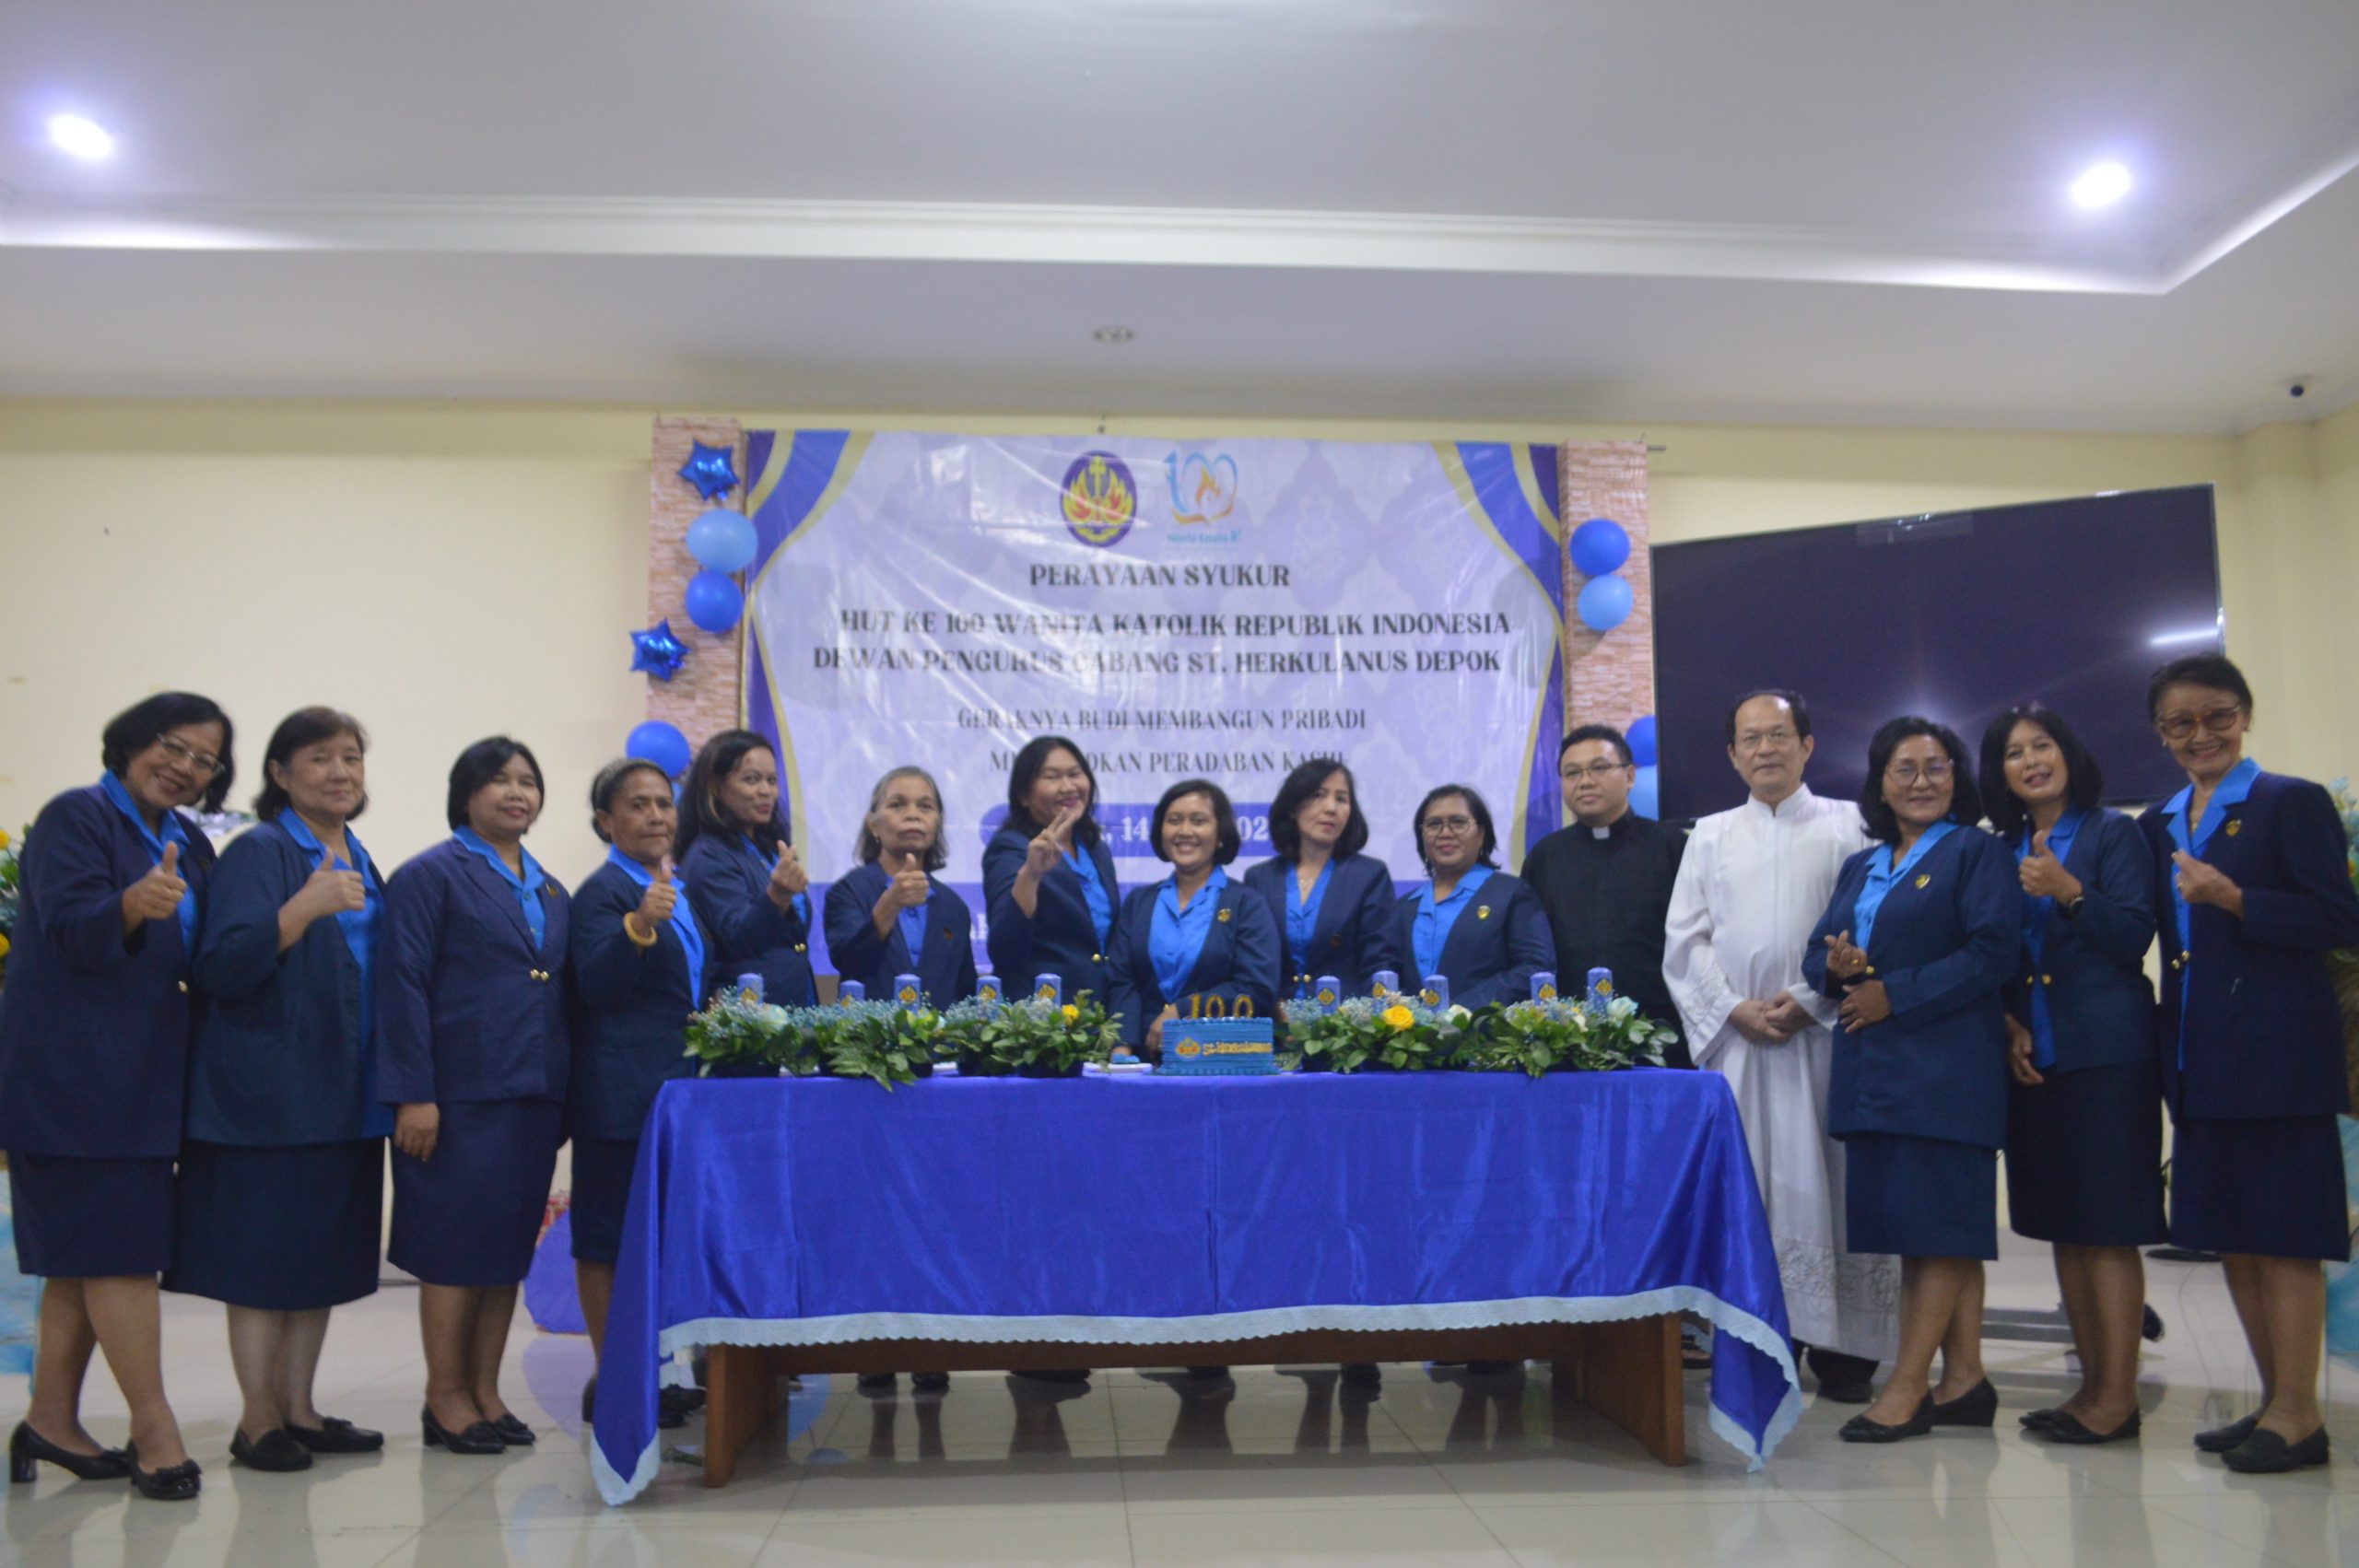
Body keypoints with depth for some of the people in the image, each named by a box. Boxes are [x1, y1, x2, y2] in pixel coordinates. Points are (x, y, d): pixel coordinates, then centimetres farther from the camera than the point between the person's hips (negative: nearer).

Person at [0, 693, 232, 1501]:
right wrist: (134, 904, -38)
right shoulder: (75, 818, -8)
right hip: (75, 1075, -8)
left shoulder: (189, 846, 13)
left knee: (86, 1255, 13)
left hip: (142, 1076, 8)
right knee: (119, 1249, -6)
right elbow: (73, 933, -20)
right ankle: (154, 1430, 0)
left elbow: (203, 955, 12)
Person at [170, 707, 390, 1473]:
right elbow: (221, 968, -18)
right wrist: (304, 907, -30)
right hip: (270, 1089, -7)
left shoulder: (358, 861, 14)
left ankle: (299, 1410, 21)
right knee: (263, 1252, 0)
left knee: (323, 1252, 11)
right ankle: (258, 1419, 11)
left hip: (341, 1090, 7)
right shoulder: (258, 853, -8)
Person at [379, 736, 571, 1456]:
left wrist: (562, 1096, 11)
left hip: (533, 1096, 6)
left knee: (510, 1243, 10)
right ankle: (446, 1399, 14)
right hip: (461, 1094, -6)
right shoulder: (431, 875, -3)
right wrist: (413, 1094, -16)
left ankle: (486, 1390, 21)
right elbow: (403, 987, -9)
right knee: (455, 1242, 1)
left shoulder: (549, 891, 16)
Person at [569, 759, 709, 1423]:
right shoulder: (603, 891, -11)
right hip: (621, 1093, -9)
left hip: (678, 1088, 9)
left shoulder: (678, 888, 15)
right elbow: (595, 987, -23)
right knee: (607, 1238, 0)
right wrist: (639, 925, -36)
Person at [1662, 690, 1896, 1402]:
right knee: (1748, 1187, 2)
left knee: (1828, 1182, -1)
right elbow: (1684, 940, 9)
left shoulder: (1848, 825, 6)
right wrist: (1734, 1008, -5)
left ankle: (1843, 1348, 6)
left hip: (1825, 1033, -2)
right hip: (1735, 1038, 3)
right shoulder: (1709, 836, 15)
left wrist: (1809, 1000, -13)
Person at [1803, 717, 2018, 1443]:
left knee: (1939, 1227, -4)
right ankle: (1963, 1379, 16)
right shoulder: (1860, 867, 19)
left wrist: (1894, 994, -14)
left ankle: (1907, 1387, -2)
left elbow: (1993, 952, -12)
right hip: (1872, 1073, 7)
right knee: (1920, 1227, 9)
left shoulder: (1978, 853, -1)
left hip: (1944, 1067, -7)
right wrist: (1836, 967, -7)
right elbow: (1817, 952, 16)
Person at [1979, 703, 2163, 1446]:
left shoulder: (2112, 833, -1)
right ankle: (2093, 1382, 18)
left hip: (2105, 1052, -6)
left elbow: (2135, 934, -10)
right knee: (2061, 1225, 9)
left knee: (2109, 1226, -5)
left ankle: (2118, 1394, 1)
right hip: (2032, 1057, 6)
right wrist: (2009, 1027, 1)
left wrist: (2068, 891, -23)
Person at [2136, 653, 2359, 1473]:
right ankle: (2274, 1400, 23)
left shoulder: (2293, 803, -4)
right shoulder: (2157, 827, 15)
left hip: (2275, 1054, -7)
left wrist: (2232, 899, -21)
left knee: (2281, 1230, -2)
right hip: (2202, 1060, 7)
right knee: (2229, 1234, 12)